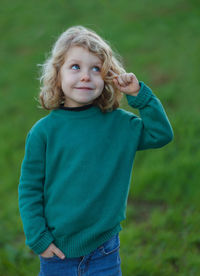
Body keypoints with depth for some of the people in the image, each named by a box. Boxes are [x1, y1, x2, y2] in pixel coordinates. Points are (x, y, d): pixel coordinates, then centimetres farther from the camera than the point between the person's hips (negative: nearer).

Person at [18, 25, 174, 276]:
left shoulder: (119, 124, 0)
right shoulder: (43, 131, -6)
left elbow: (162, 134, 3)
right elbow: (29, 190, -2)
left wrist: (139, 94, -5)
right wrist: (38, 239, -7)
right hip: (57, 251, -1)